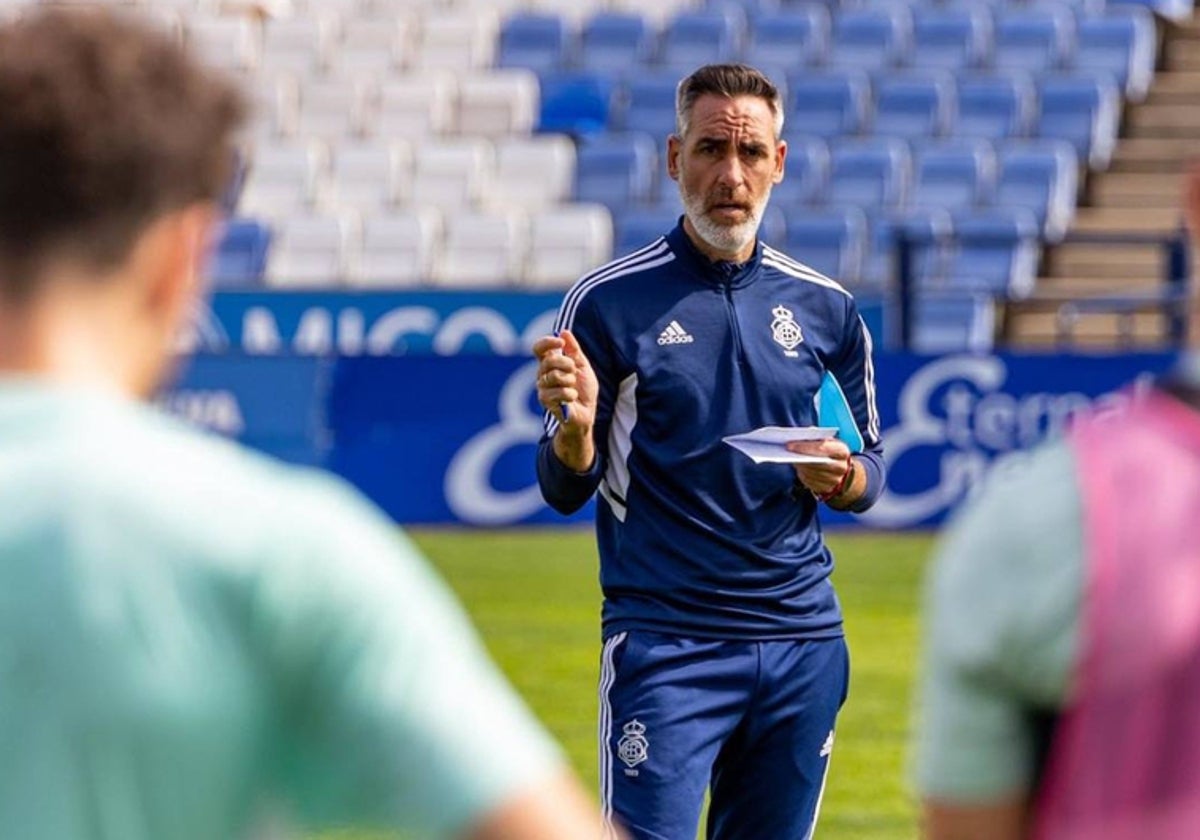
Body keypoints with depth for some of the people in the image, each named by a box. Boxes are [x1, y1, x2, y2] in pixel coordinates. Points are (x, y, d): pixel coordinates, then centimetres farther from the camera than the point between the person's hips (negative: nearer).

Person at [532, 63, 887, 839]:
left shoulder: (825, 308, 9)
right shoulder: (608, 300, -1)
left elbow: (870, 471, 16)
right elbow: (564, 489, -1)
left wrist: (840, 477, -7)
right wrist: (574, 425, -23)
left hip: (801, 640, 4)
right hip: (664, 646, -4)